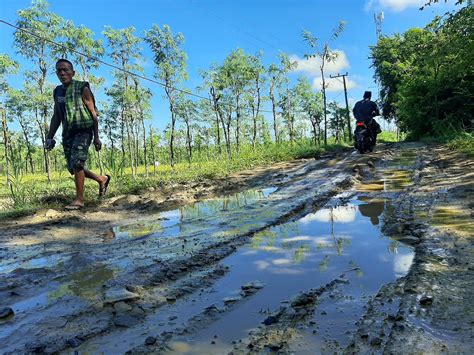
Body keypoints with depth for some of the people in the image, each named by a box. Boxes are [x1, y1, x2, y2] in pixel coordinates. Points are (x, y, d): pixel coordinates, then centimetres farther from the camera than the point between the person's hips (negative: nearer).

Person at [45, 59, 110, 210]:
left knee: (76, 163, -18)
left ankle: (79, 199, -8)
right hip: (68, 133, 7)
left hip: (83, 131, -7)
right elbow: (56, 117, 19)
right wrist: (50, 137, 12)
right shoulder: (57, 92, 13)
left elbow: (93, 113, -6)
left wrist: (97, 137, -11)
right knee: (72, 168, 7)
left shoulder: (82, 88, -4)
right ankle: (102, 179, 27)